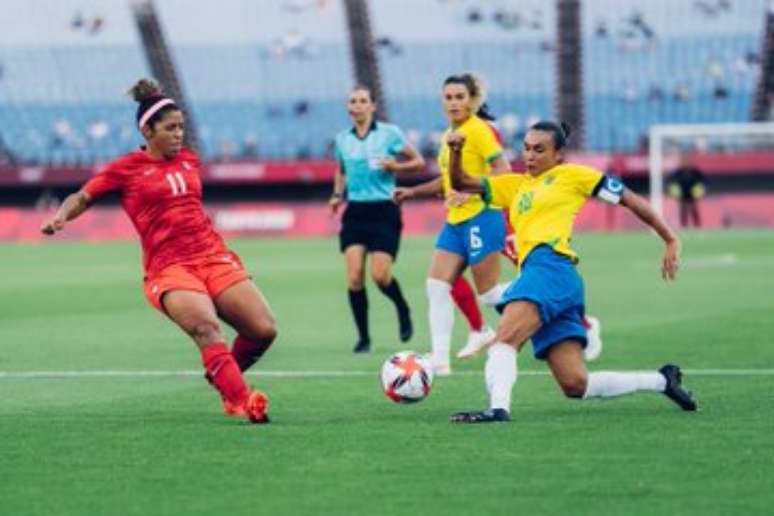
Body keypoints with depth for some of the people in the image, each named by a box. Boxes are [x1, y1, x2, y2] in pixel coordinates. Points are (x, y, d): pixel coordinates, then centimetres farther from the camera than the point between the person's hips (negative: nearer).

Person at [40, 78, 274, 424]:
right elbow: (82, 197, 6)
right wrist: (60, 217, -13)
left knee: (264, 330, -8)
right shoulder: (126, 169, 2)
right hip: (168, 267, -5)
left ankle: (223, 378, 18)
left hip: (214, 257, 5)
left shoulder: (188, 159, 16)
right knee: (206, 327, -32)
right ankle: (242, 401, -37)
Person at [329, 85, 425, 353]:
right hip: (355, 211, 4)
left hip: (384, 210, -3)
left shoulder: (389, 133, -2)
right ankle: (363, 336, 2)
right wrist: (338, 194, 9)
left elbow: (418, 162, 2)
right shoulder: (342, 139, 10)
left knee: (380, 275, -11)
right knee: (354, 276, -9)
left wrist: (396, 166, -16)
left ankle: (403, 311, 20)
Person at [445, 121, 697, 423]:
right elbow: (461, 183, 28)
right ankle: (662, 380, 14)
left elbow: (629, 200, 12)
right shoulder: (516, 185, 29)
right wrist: (456, 152, 7)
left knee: (504, 339, -29)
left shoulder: (571, 174, 11)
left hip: (550, 265, -7)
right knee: (576, 385, 1)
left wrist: (670, 241, 10)